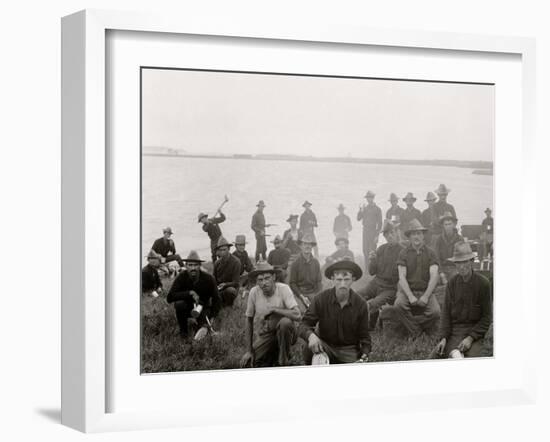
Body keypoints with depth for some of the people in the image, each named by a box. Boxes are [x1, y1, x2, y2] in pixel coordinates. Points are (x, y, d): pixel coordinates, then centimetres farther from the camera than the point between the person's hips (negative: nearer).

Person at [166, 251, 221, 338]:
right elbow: (169, 298, -27)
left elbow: (216, 299, -7)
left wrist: (212, 317, -21)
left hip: (203, 307, 1)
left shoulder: (208, 278, -16)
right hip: (187, 307, -1)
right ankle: (183, 329, -9)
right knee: (179, 304, -33)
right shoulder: (181, 277, -17)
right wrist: (190, 293, -35)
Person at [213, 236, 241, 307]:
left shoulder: (235, 262, -11)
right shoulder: (217, 263, 4)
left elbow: (236, 283, -13)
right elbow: (214, 279, 13)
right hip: (219, 289, 4)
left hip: (231, 287, -4)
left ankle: (228, 305, -6)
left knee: (229, 290, -39)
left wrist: (225, 284, -31)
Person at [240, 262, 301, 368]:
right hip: (265, 336, 3)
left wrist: (273, 309, -29)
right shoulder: (254, 292, -11)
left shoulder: (283, 289, -18)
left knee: (285, 322, -36)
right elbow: (249, 320, 0)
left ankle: (283, 362, -13)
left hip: (285, 332, -3)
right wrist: (250, 350, -1)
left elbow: (297, 315, -30)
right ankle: (274, 355, 16)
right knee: (246, 365, -13)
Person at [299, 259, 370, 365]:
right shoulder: (321, 299, -10)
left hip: (349, 350, 1)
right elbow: (303, 325, -14)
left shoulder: (361, 304, -5)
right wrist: (311, 335, -38)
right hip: (325, 346, 0)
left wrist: (364, 356, -14)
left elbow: (364, 336, 4)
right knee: (309, 348, -33)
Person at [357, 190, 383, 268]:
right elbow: (358, 218, 10)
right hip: (365, 232, 5)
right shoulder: (365, 208, 14)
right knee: (365, 251, 4)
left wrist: (377, 235, -10)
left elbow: (380, 223, -3)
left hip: (373, 232, -5)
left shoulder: (377, 209, -1)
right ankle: (367, 267, 9)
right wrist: (361, 210, -8)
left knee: (372, 251, -8)